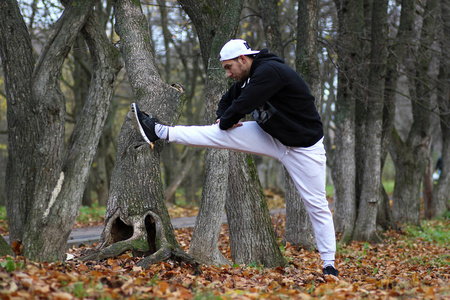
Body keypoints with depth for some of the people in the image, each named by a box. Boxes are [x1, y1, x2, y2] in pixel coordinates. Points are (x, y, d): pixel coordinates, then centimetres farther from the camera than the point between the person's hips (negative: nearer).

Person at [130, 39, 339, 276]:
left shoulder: (270, 72, -26)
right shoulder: (247, 78, 4)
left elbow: (241, 106, -29)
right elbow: (229, 100, 19)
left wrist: (225, 122, -9)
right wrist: (222, 118, -3)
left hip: (304, 147, -7)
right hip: (270, 137, 8)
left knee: (316, 205, -3)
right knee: (218, 134, -4)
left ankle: (329, 265, 5)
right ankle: (159, 132, -5)